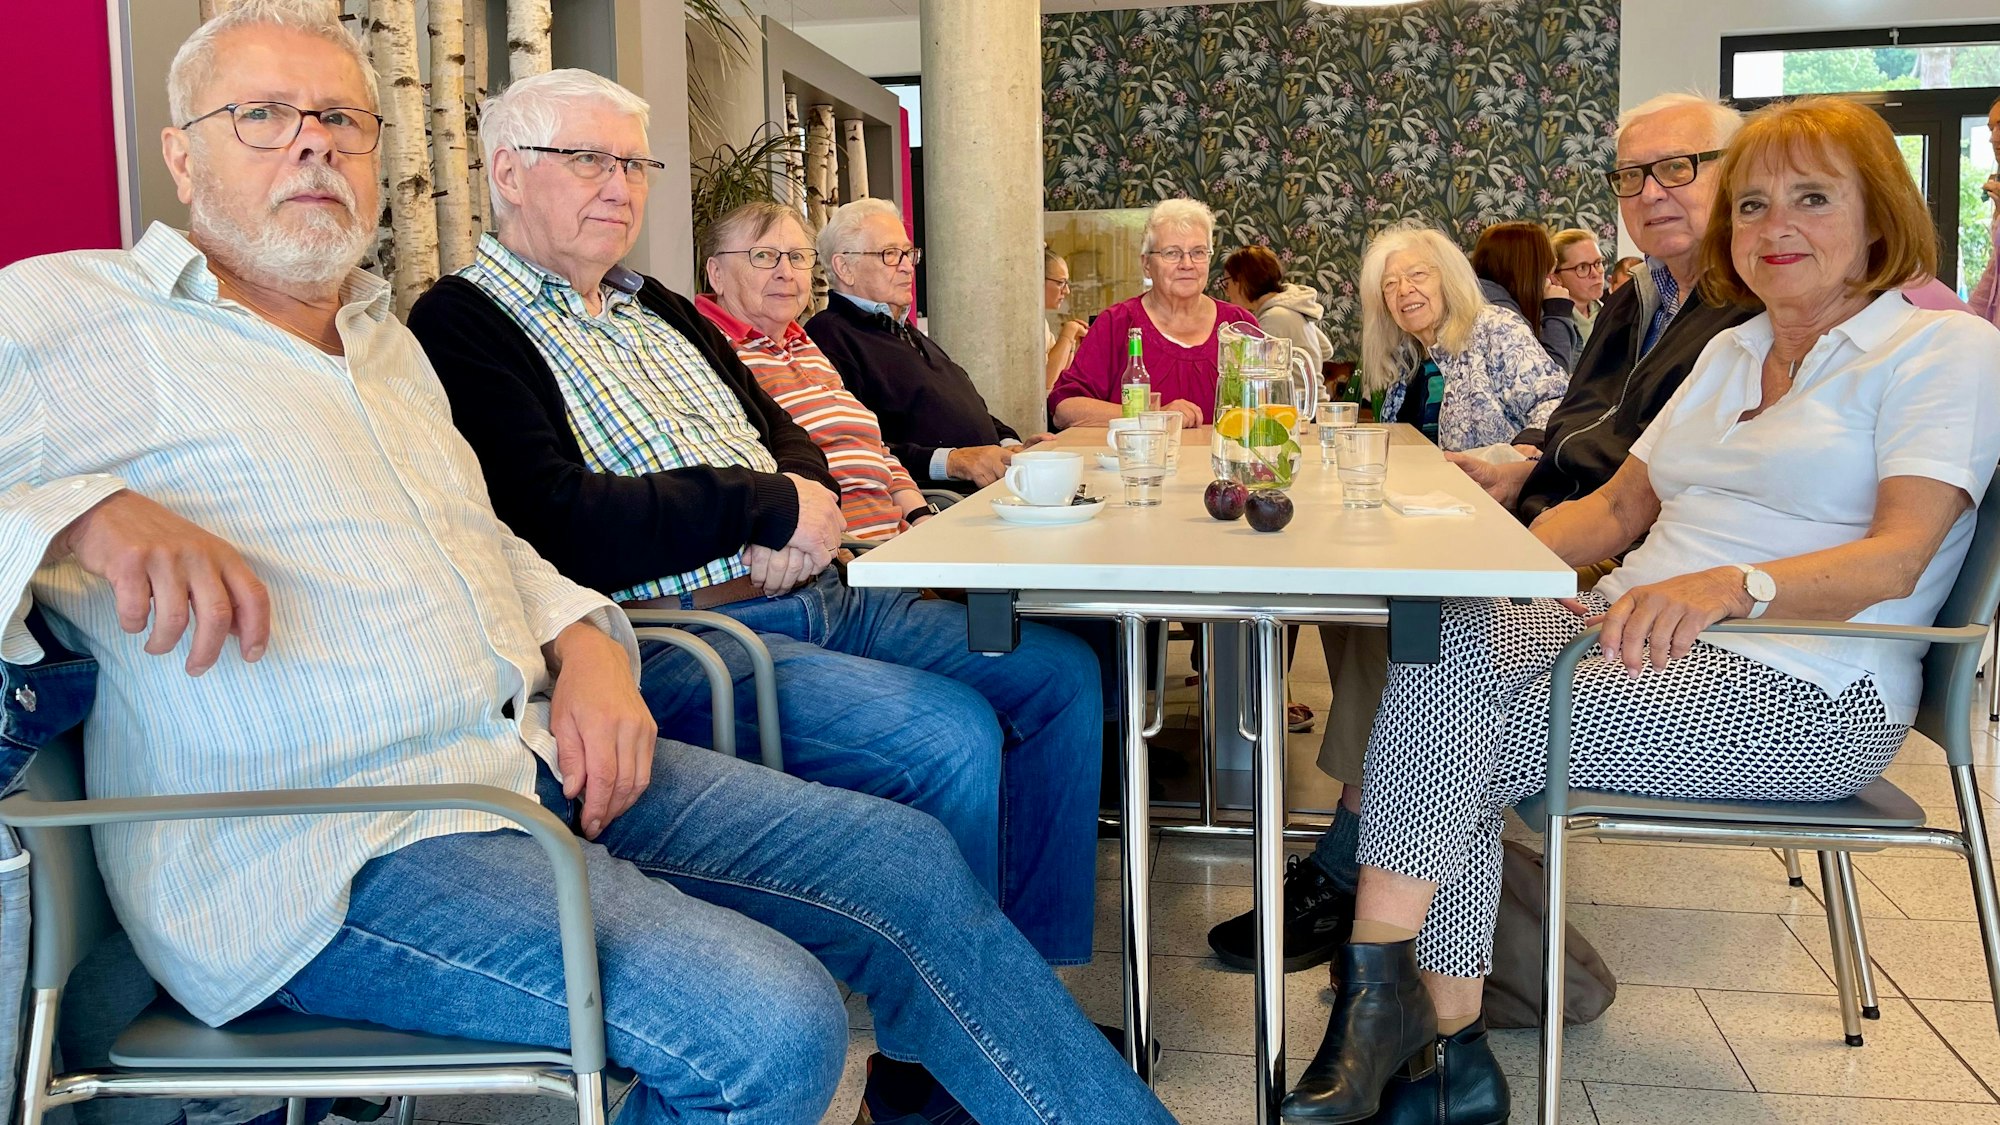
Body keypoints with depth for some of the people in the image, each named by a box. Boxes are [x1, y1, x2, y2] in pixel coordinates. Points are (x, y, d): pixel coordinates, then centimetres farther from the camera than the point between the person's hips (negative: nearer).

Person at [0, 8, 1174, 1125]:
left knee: (911, 863, 3)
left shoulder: (386, 338, 21)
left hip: (545, 753, 8)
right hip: (328, 854, -8)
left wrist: (583, 641, 4)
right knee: (770, 1031, -27)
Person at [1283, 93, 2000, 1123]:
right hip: (1642, 632, 7)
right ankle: (1447, 1038, -21)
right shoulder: (1732, 350, 21)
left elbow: (1898, 557, -15)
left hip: (1808, 689, -7)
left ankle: (1387, 991, -14)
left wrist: (1729, 585, -34)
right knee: (1445, 626, -23)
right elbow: (1618, 506, 18)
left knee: (1459, 727, -27)